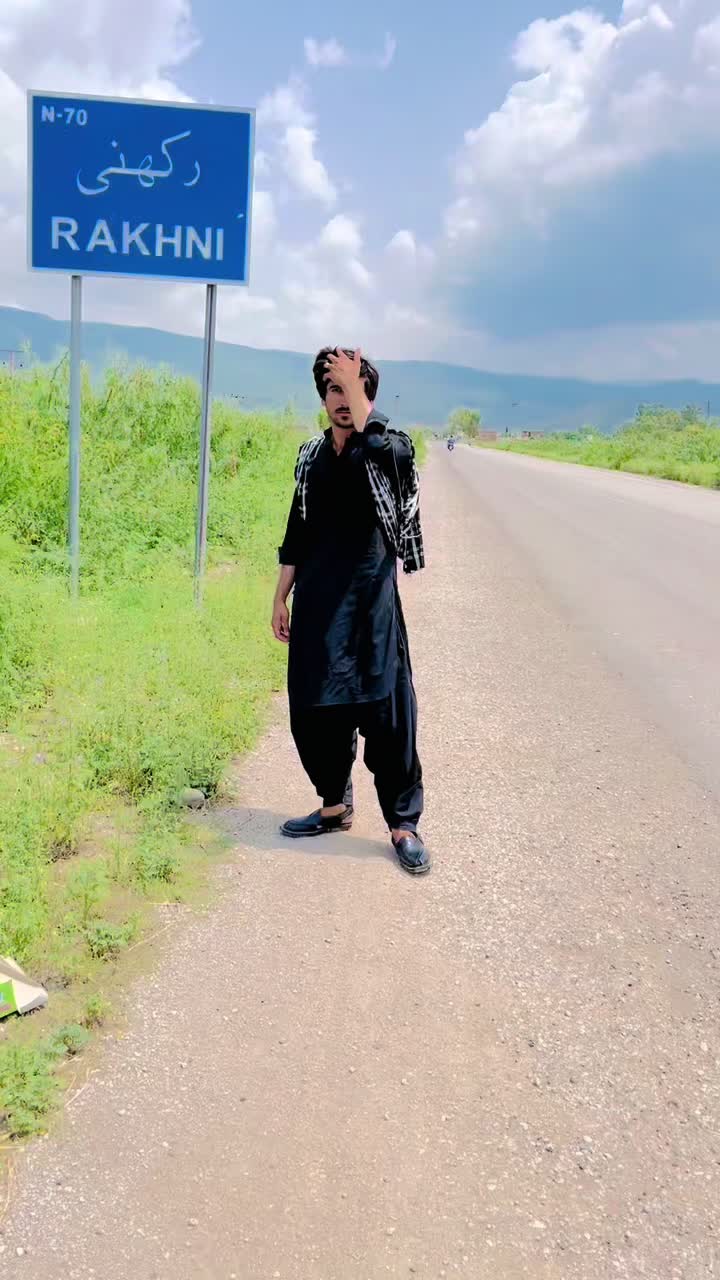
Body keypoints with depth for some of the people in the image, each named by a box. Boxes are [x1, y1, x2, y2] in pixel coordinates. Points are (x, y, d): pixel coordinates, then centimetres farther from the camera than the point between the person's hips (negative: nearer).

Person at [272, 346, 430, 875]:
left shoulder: (391, 448, -1)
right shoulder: (312, 455, 12)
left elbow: (379, 445, -28)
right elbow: (297, 533, 16)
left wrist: (355, 383, -22)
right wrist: (281, 598, 14)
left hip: (371, 604, -5)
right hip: (315, 605, 5)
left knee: (387, 715, -4)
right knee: (314, 711, 10)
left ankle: (404, 824, 8)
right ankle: (335, 806, 29)